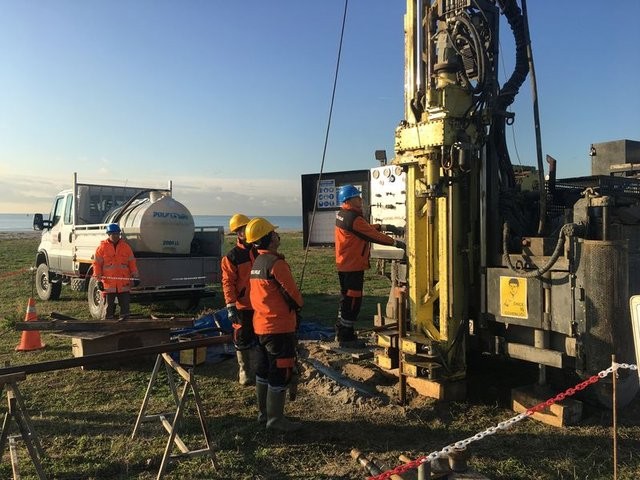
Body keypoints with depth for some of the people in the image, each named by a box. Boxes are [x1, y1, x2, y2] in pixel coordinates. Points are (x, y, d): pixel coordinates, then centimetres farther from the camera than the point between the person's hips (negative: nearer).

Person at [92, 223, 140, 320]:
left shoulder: (125, 246, 8)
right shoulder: (102, 247, 1)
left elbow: (132, 262, 10)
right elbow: (97, 264, 0)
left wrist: (135, 276, 5)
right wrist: (99, 280, -5)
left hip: (124, 283, 2)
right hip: (108, 283, -2)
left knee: (125, 305, 3)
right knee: (109, 307, 6)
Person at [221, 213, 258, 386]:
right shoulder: (232, 256, -6)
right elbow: (228, 282, -9)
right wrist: (230, 305, -17)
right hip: (243, 306, -3)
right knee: (243, 340, 7)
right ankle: (244, 371, 23)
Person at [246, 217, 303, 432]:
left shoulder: (256, 263, 10)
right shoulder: (276, 263, -19)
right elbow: (293, 293, -15)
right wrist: (298, 304, 7)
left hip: (261, 325, 9)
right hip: (280, 327, -9)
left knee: (264, 370, 17)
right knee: (281, 373, 0)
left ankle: (264, 412, 29)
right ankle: (275, 419, 8)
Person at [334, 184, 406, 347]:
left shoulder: (342, 215, 10)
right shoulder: (353, 218, -20)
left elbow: (365, 228, 18)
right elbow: (373, 235, -16)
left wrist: (381, 226, 10)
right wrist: (395, 242, -8)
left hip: (343, 265, 10)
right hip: (353, 266, -10)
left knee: (347, 299, 19)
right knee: (353, 301, -2)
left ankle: (342, 333, 28)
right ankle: (346, 338, 4)